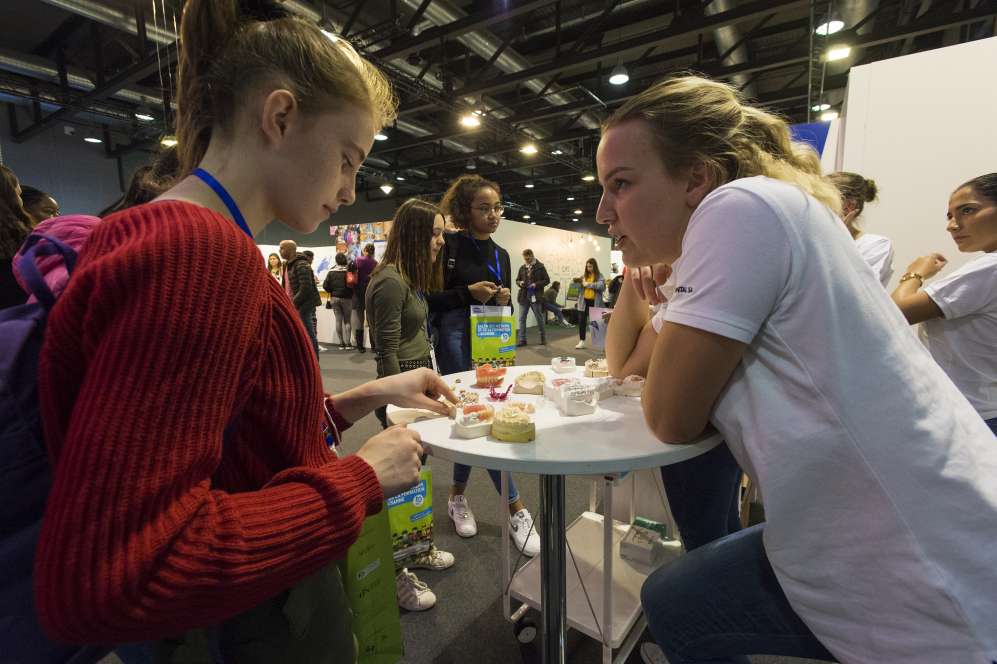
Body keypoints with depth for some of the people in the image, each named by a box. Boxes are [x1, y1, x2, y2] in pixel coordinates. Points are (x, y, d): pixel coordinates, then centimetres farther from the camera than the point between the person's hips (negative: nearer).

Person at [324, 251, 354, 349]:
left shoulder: (331, 271, -3)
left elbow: (325, 285, -5)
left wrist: (332, 292, 12)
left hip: (335, 298, 2)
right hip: (347, 298, -2)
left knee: (338, 320, 6)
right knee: (347, 320, 6)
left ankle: (341, 343, 7)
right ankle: (347, 343, 3)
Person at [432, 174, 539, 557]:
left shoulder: (501, 255, 14)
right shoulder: (450, 247, -5)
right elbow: (428, 301, -7)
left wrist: (505, 300, -3)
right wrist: (468, 292, -17)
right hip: (457, 341, -6)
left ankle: (457, 495, 32)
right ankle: (515, 510, 5)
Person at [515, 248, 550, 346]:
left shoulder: (540, 267, -3)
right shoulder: (522, 268, 9)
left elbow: (547, 280, -3)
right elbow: (517, 280, 18)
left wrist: (536, 284, -16)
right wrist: (520, 283, -5)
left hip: (535, 297, -4)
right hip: (523, 297, 4)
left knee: (540, 318, 6)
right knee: (521, 318, 3)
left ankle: (543, 338, 20)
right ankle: (522, 340, 10)